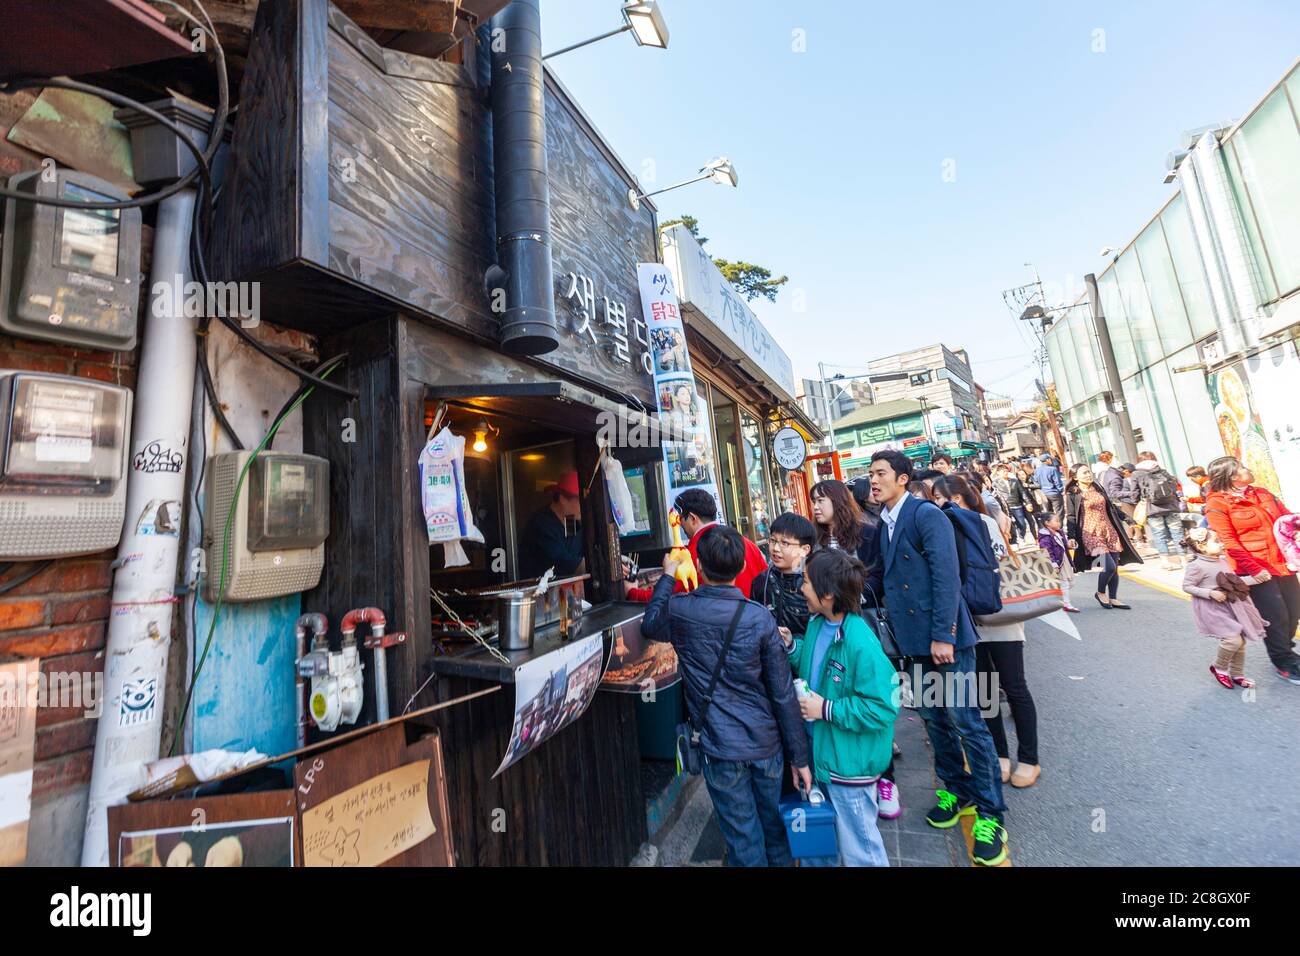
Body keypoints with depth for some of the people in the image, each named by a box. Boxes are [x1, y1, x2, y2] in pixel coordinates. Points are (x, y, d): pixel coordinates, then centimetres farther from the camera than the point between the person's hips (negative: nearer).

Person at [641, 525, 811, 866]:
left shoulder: (679, 609, -14)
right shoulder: (759, 618, -15)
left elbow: (649, 626, 11)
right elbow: (783, 693, -10)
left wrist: (667, 576, 19)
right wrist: (800, 756, 2)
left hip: (721, 747, -1)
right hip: (766, 741, 1)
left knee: (745, 842, 16)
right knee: (774, 825, 25)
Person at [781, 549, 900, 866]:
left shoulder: (860, 644, -29)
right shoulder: (817, 624, -4)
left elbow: (883, 707, -28)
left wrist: (826, 710, -24)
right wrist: (790, 645, -6)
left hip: (850, 765, -8)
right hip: (823, 753, 8)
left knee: (858, 847, 14)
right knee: (832, 836, 29)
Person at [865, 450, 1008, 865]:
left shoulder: (927, 514, -13)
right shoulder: (883, 523, 8)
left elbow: (946, 576, -19)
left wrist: (942, 635, -20)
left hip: (943, 635, -7)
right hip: (915, 639, 7)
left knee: (966, 722, 3)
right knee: (934, 718, 18)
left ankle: (990, 812, 21)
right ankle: (955, 788, 36)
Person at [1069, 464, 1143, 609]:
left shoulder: (1098, 488, 11)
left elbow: (1111, 507, 22)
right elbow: (1071, 518, -9)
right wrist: (1071, 537, -14)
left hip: (1109, 531, 6)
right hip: (1092, 534, -6)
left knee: (1115, 567, 5)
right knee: (1109, 566, -13)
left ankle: (1113, 599, 16)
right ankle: (1100, 593, 10)